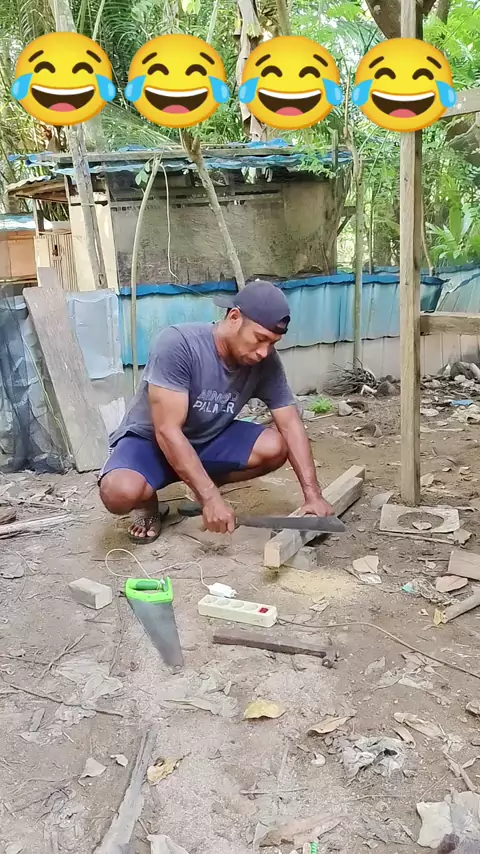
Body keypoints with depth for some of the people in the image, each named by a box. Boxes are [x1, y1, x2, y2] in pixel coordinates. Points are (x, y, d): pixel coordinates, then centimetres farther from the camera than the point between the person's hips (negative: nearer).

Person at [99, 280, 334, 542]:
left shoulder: (266, 362, -14)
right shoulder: (178, 344, -31)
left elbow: (291, 425, -10)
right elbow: (167, 431, -33)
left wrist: (313, 494, -20)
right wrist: (211, 498, -36)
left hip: (208, 439, 5)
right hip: (150, 439, -5)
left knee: (275, 447, -19)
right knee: (120, 492, -36)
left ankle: (202, 485, 5)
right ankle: (147, 501, 2)